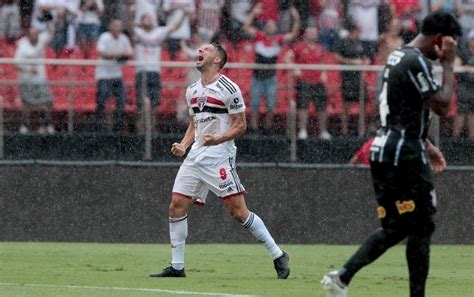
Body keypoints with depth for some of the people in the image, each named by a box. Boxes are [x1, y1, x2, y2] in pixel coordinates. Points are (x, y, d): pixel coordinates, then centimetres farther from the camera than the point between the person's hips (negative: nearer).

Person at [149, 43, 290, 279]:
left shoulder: (228, 89, -8)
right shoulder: (192, 90, 15)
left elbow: (241, 125, -8)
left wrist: (218, 139, -22)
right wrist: (183, 146, 7)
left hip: (219, 156, -7)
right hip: (195, 156, 7)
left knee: (238, 211, -10)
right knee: (177, 206, 0)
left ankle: (278, 256, 0)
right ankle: (177, 266, 7)